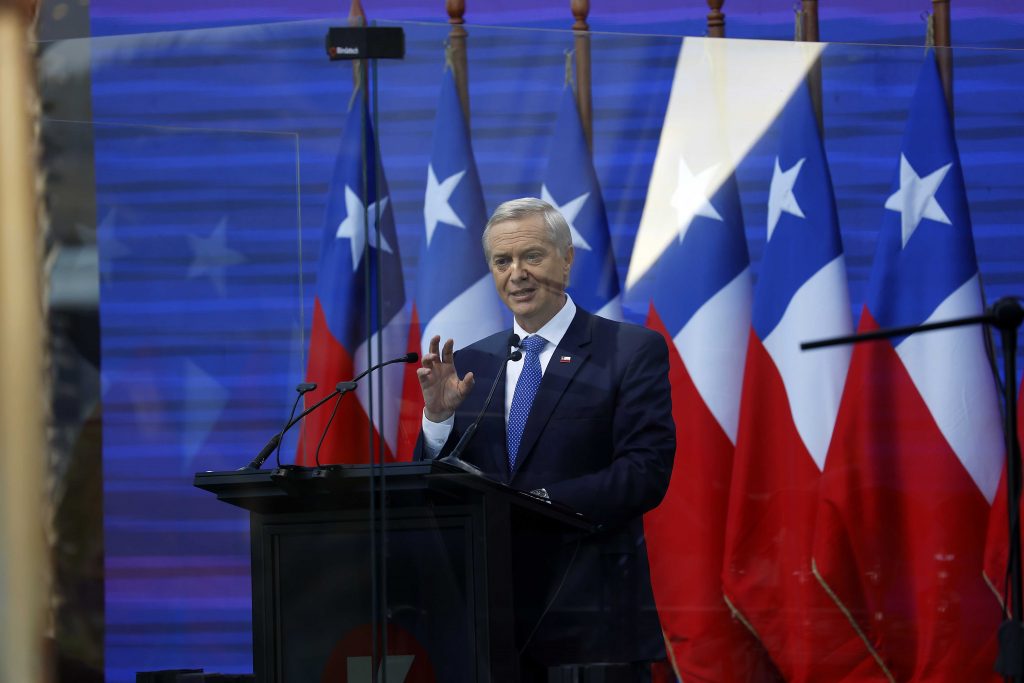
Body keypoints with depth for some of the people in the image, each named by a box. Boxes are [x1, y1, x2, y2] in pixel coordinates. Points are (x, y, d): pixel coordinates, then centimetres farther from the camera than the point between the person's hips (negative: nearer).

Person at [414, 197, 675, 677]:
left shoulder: (633, 351, 0)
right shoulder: (470, 365, 14)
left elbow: (647, 473, -10)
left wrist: (543, 503, -22)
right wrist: (438, 416, -7)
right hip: (491, 617, 4)